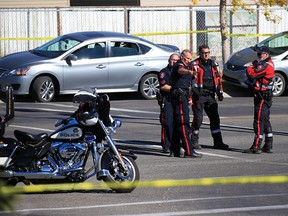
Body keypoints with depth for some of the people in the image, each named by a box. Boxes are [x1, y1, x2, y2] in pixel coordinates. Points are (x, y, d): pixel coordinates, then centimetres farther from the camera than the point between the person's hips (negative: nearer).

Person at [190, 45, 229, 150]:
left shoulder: (214, 64, 15)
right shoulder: (194, 65, -3)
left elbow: (218, 78, 21)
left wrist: (220, 93, 16)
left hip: (210, 96, 5)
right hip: (198, 95, -5)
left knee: (215, 118, 4)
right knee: (198, 118, -6)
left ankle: (218, 142, 7)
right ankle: (194, 141, 6)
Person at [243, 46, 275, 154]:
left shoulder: (265, 65, -17)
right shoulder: (269, 64, 16)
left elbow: (251, 74, -22)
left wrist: (251, 67, -2)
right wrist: (254, 65, 0)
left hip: (262, 97, -11)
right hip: (265, 96, 11)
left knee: (259, 121, -9)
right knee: (266, 121, 14)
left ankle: (256, 147, -10)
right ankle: (268, 146, 18)